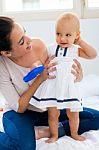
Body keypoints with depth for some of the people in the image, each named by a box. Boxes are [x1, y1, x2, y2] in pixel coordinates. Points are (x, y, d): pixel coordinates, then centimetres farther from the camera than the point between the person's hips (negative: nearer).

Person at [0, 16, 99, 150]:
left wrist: (76, 77, -24)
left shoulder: (39, 46, -17)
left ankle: (46, 132, -14)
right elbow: (19, 107, -20)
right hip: (20, 113, -5)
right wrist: (40, 78, -30)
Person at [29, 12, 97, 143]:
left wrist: (80, 42, -12)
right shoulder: (52, 48, 0)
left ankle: (74, 133, 32)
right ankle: (54, 135, 24)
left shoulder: (75, 50, -4)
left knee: (73, 113, 9)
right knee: (53, 113, 5)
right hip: (52, 86, 1)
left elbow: (93, 54, -12)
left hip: (68, 86, 0)